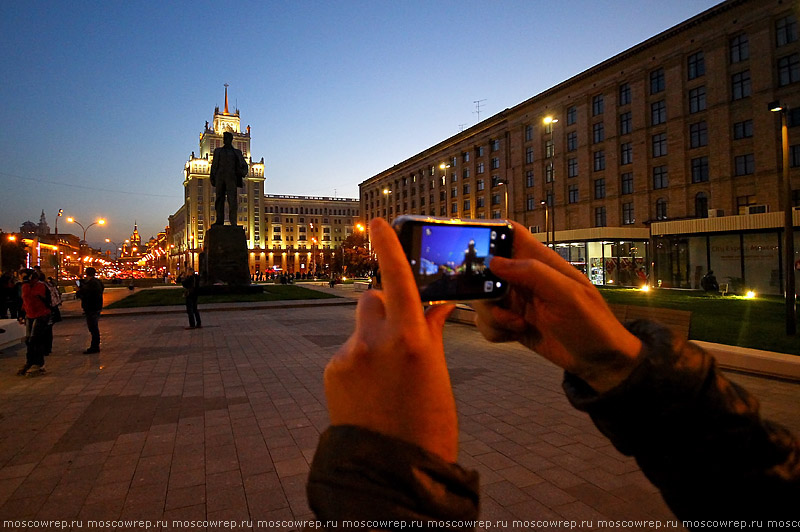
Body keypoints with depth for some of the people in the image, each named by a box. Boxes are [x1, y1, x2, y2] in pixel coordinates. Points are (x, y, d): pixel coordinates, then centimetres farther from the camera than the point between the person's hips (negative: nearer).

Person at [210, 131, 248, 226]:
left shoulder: (237, 152, 17)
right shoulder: (218, 151, 21)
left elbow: (244, 165, 12)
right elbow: (214, 165, 16)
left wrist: (241, 172, -9)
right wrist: (212, 178, 6)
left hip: (231, 177, -2)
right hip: (220, 177, 2)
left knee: (232, 199, -11)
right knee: (219, 198, -2)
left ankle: (233, 221, -15)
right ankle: (219, 220, -3)